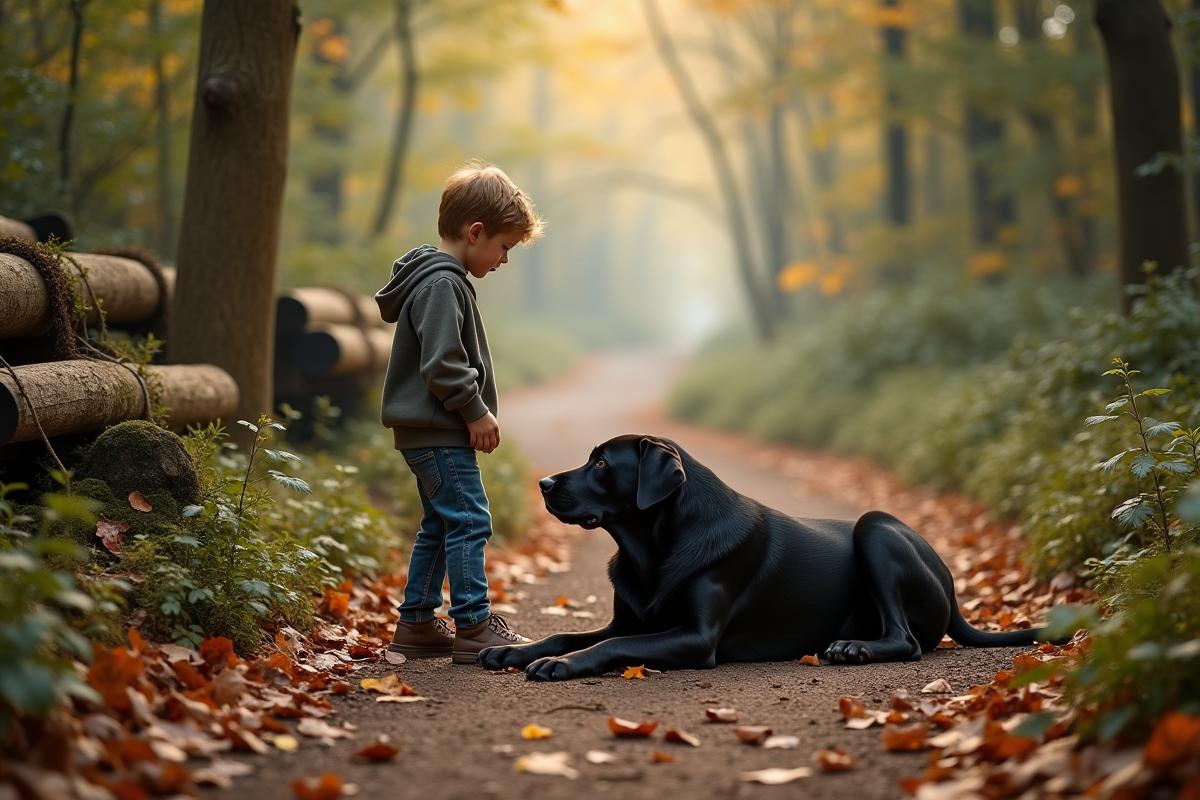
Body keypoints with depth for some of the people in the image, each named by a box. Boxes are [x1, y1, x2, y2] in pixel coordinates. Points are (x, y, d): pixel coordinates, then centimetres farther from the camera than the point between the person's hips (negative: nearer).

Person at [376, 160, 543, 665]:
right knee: (468, 521, -10)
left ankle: (417, 624, 20)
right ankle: (473, 627, -7)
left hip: (430, 433, 11)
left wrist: (474, 413, 19)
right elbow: (442, 364, -23)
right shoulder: (441, 285, -17)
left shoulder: (441, 278, 17)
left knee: (439, 524, 15)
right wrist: (476, 412, -15)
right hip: (440, 434, -11)